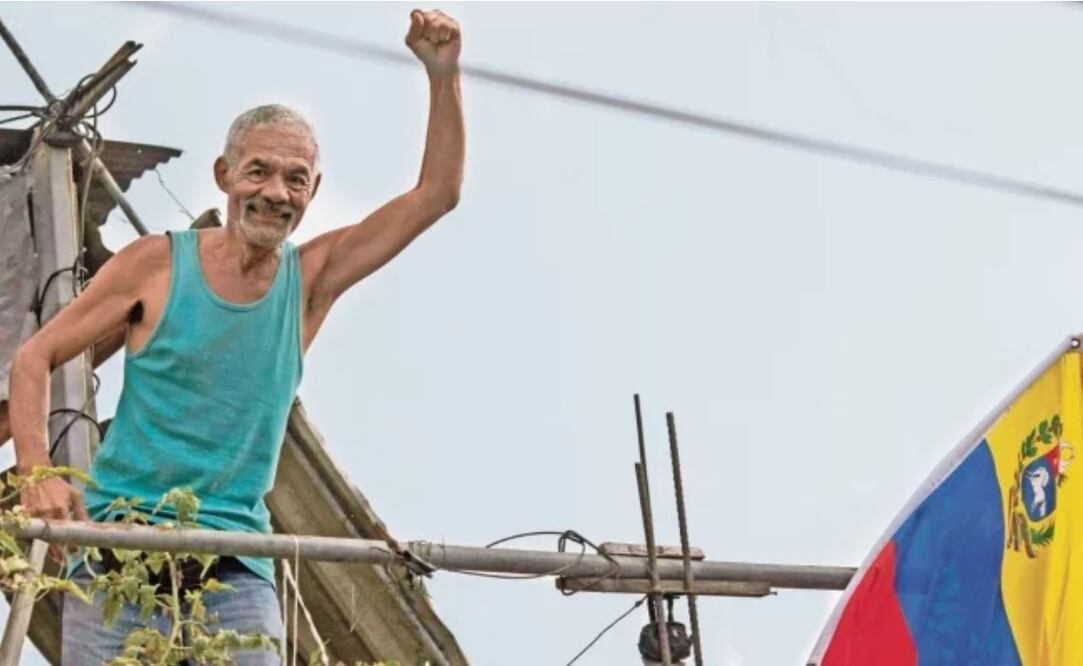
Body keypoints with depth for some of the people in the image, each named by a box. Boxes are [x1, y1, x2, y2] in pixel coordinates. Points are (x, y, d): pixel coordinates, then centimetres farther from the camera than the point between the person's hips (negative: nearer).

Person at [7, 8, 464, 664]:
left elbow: (439, 191, 6)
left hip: (235, 563, 2)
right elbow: (35, 358, 3)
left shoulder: (311, 279, 8)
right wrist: (38, 475, -12)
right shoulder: (158, 263, 1)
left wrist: (443, 74, -5)